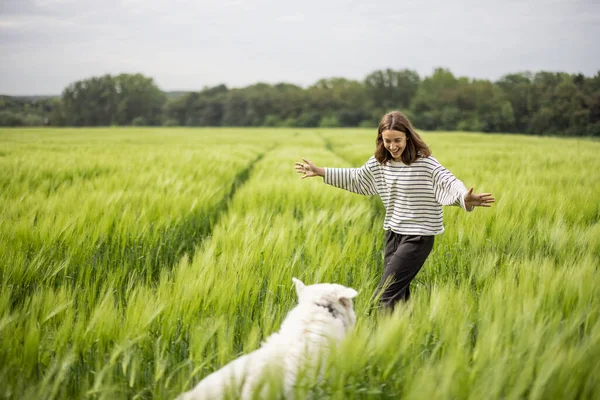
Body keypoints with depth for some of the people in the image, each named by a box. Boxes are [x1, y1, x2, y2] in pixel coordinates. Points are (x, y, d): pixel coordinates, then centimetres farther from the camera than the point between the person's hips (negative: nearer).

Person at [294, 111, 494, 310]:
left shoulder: (424, 163, -17)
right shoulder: (379, 163, 4)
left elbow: (449, 182, -29)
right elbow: (356, 178, 20)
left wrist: (465, 198, -51)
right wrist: (320, 172, 21)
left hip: (418, 237, -7)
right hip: (393, 233, 7)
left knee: (386, 294, -12)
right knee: (398, 294, 14)